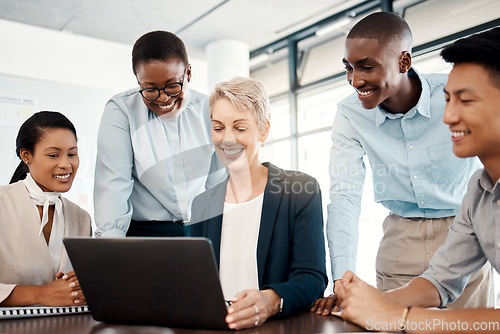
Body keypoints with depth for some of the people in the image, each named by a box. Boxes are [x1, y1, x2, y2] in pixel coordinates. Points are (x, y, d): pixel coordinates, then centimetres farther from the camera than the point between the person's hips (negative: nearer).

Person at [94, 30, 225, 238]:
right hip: (142, 232, -2)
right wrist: (112, 239, -23)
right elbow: (113, 184, -11)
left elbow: (218, 180, 7)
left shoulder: (206, 110, 5)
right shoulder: (120, 111, -4)